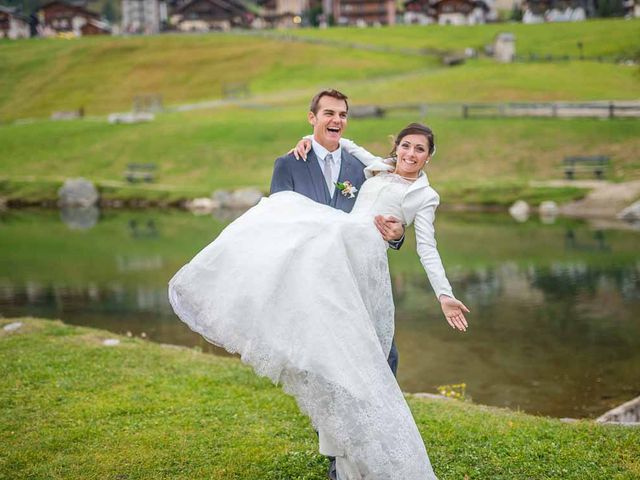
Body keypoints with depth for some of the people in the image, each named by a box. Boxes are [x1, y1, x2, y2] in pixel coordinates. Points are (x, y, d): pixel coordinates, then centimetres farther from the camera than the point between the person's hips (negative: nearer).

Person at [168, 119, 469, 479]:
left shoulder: (425, 195, 13)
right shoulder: (378, 168, 25)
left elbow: (427, 249, 7)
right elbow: (343, 143, 36)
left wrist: (445, 294, -3)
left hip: (364, 254, -5)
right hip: (337, 243, 5)